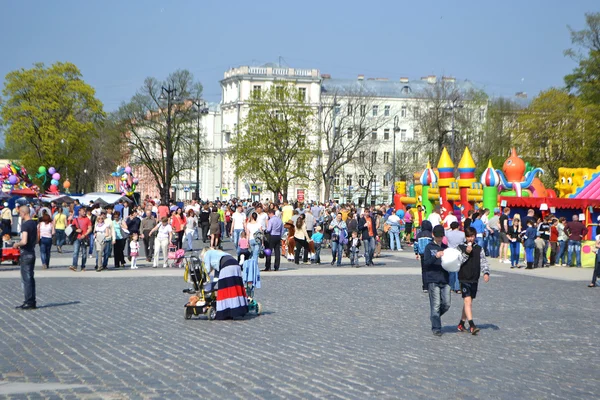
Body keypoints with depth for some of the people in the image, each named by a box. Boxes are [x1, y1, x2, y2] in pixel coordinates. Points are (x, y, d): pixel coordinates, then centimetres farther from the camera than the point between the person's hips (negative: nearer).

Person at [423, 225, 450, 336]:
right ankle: (436, 328, 0)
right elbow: (426, 263, -8)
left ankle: (435, 316, 25)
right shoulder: (429, 247, 3)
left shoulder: (445, 248, 17)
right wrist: (436, 257, -25)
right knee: (435, 305, -6)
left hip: (445, 280, 5)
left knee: (446, 304, -1)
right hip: (433, 280, -5)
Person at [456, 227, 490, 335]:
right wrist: (466, 253, -17)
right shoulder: (460, 248, -1)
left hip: (474, 279, 4)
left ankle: (461, 324, 25)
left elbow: (484, 262, 7)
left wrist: (486, 273, -9)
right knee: (467, 301, -14)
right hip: (464, 278, -4)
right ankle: (472, 326, -21)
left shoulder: (479, 249, 9)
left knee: (468, 302, 12)